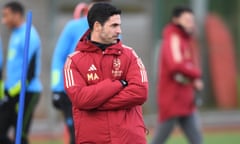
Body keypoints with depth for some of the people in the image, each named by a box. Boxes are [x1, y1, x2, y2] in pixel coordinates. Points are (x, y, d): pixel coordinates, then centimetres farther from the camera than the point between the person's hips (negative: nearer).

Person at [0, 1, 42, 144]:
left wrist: (17, 90, -19)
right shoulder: (16, 35, 18)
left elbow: (31, 69, -19)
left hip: (26, 93, -9)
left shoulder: (28, 36, -13)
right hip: (12, 93, 9)